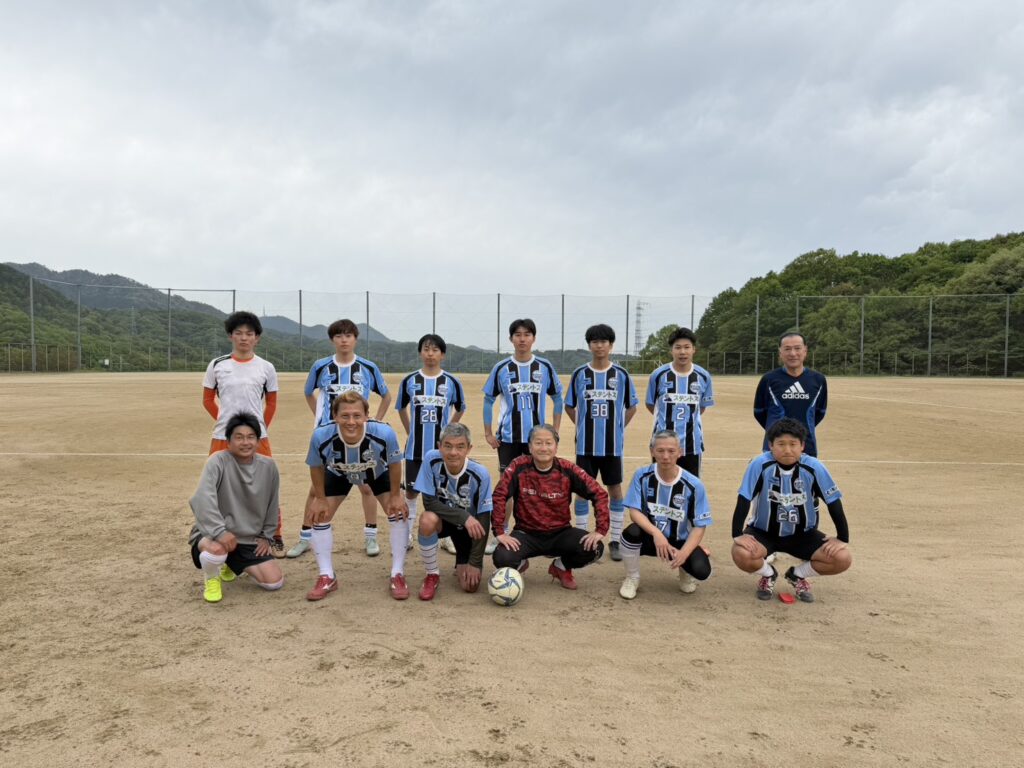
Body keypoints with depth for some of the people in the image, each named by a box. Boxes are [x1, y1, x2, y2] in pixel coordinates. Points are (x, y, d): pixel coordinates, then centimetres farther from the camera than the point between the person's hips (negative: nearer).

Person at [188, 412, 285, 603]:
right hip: (213, 534, -5)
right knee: (216, 549, -41)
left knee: (275, 581, -5)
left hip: (250, 540, 5)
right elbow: (203, 498, -30)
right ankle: (211, 579, -1)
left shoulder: (268, 466, -2)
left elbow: (272, 505, 11)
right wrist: (220, 531, -37)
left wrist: (266, 536, 10)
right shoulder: (218, 461, -17)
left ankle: (234, 564, 27)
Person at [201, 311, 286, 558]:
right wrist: (224, 420, 4)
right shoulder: (217, 365, 2)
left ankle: (275, 537, 15)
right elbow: (208, 400, 12)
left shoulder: (266, 367, 1)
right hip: (223, 438, 1)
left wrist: (261, 427, 5)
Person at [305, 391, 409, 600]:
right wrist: (320, 498, -8)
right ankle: (327, 577, 14)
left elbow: (394, 464, -20)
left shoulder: (385, 434, -43)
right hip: (338, 474, 1)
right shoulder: (321, 436, -40)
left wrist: (395, 495, -12)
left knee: (398, 512, -10)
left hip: (378, 473, -1)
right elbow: (316, 467, -16)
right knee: (319, 515, -3)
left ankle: (397, 575, 7)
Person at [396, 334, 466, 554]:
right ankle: (407, 536, 22)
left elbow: (460, 410, 11)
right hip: (415, 449, 1)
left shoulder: (452, 382, -4)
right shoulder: (409, 381, -1)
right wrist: (410, 432, 9)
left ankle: (447, 536, 19)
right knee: (411, 491, 9)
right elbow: (401, 408, 13)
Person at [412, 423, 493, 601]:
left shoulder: (480, 474, -25)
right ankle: (432, 575, -10)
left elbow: (483, 519, -17)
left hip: (469, 528, 0)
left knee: (470, 585, -12)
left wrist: (475, 562, -16)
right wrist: (464, 516, -31)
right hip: (443, 520, 0)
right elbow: (429, 503, -21)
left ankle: (462, 565, 26)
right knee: (427, 519, -36)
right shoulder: (431, 459, -24)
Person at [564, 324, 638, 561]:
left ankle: (615, 541, 18)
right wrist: (582, 427, 1)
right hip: (586, 445, 0)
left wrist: (619, 428, 2)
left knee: (615, 490, 6)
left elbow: (631, 406, 10)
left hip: (613, 445, 0)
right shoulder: (579, 374, 1)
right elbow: (569, 406, 11)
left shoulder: (621, 375, 0)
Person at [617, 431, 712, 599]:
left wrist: (684, 553, -27)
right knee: (632, 532, -34)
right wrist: (656, 533, -36)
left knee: (701, 570, -27)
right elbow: (634, 511, -18)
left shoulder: (693, 484, -15)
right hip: (651, 537, 0)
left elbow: (699, 526, -12)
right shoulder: (642, 476, -13)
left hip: (680, 541, 0)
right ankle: (632, 579, -4)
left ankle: (684, 569, 14)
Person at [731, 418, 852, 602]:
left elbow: (834, 502, -7)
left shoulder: (814, 467, -17)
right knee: (741, 554, -31)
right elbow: (743, 501, -19)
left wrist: (842, 538, -9)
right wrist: (737, 535, -25)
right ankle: (768, 574, 7)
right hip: (763, 531, -2)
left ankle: (798, 575, 12)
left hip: (803, 535, 2)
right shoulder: (760, 464, -22)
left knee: (843, 559, -18)